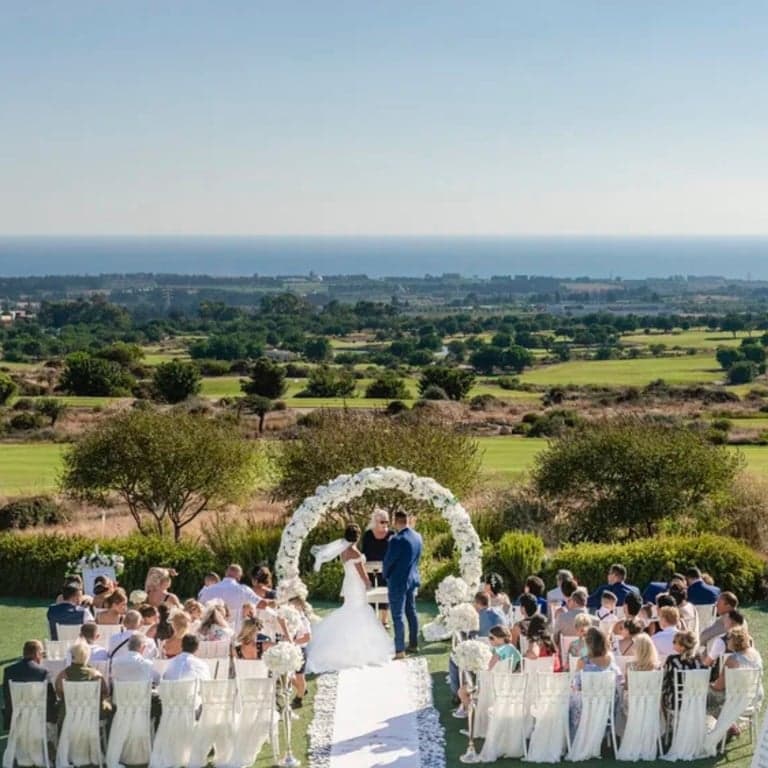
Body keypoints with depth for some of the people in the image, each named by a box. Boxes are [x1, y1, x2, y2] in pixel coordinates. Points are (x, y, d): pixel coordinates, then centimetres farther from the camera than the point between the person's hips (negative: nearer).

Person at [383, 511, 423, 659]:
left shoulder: (397, 540, -23)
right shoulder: (417, 537, 2)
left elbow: (388, 561, -14)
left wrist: (386, 575, 4)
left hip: (398, 582, -8)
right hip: (413, 579, 8)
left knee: (398, 616, -3)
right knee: (411, 611, 19)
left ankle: (399, 650, 0)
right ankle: (414, 644, 29)